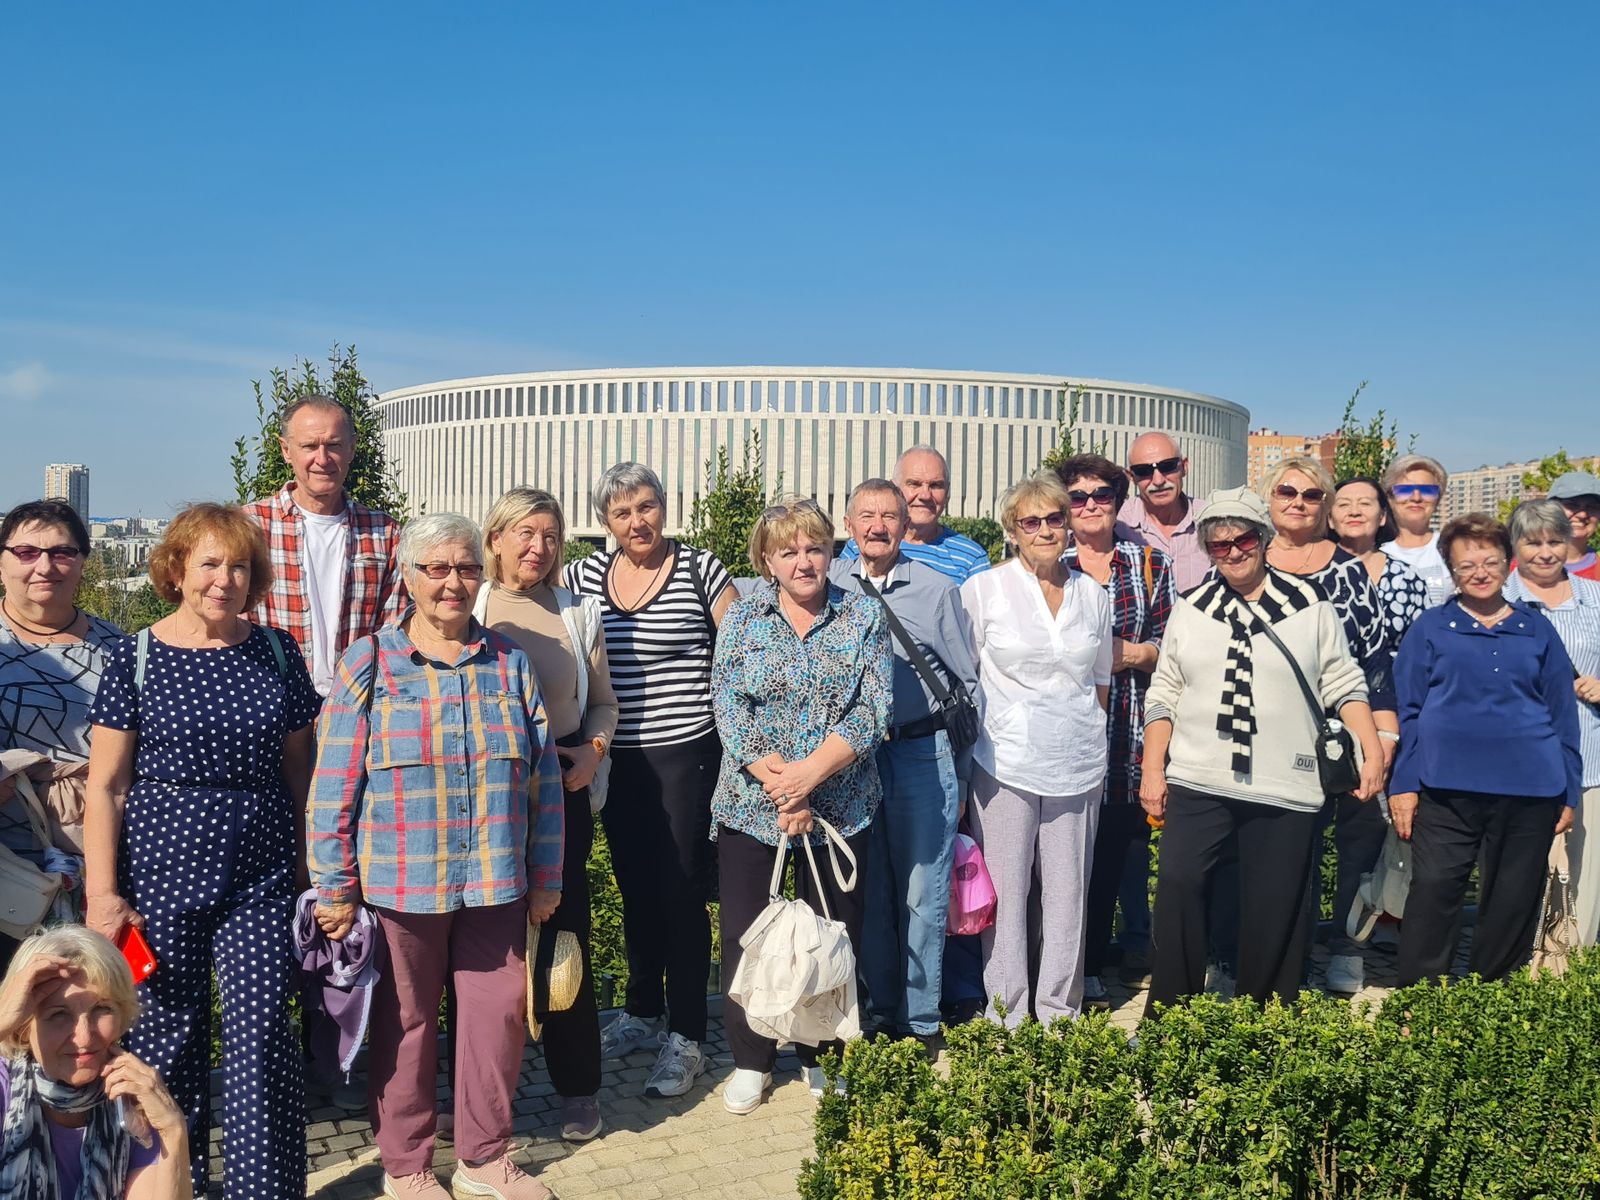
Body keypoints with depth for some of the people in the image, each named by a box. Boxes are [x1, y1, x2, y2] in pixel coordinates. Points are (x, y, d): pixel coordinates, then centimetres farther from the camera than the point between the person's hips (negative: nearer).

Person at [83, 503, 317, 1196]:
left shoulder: (276, 653, 5)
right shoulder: (137, 657, -2)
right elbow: (104, 787, -2)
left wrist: (308, 864, 10)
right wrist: (102, 894, -6)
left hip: (260, 878, 1)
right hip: (164, 874, -1)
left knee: (260, 1032, -2)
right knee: (166, 1035, 7)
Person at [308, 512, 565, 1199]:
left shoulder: (510, 664, 6)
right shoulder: (369, 664, -2)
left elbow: (544, 778, 9)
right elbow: (333, 785, -3)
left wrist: (546, 878, 8)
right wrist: (335, 887, -5)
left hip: (496, 886, 3)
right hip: (399, 885, -3)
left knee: (499, 1011, 9)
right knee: (405, 1021, 10)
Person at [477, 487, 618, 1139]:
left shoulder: (579, 614, 7)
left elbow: (603, 703, 13)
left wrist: (593, 749, -4)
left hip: (561, 788, 1)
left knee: (565, 931, 4)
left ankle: (577, 1087, 19)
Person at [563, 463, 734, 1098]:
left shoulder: (699, 569, -6)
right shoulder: (586, 575, 5)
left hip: (686, 754, -4)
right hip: (618, 759, 5)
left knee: (681, 891, 1)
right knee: (635, 889, 16)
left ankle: (686, 1037, 13)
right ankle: (643, 1011, 34)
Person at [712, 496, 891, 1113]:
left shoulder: (863, 616, 1)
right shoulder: (743, 617, 2)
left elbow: (873, 711, -8)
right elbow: (728, 708, -6)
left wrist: (810, 773, -18)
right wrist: (775, 783, -16)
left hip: (840, 806, 0)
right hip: (751, 804, 0)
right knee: (745, 934, 6)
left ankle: (823, 1057, 29)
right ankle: (751, 1060, 25)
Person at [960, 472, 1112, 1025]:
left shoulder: (1093, 595, 10)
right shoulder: (983, 590, -1)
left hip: (1078, 766, 3)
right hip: (1005, 764, -3)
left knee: (1069, 894, 8)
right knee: (1005, 893, 1)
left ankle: (1059, 1016, 22)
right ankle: (1007, 1018, 13)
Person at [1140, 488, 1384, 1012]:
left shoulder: (1310, 606, 4)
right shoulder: (1190, 611, 8)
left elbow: (1343, 685, 7)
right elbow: (1163, 695, 9)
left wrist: (1373, 753, -2)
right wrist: (1152, 770, 3)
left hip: (1284, 787, -1)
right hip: (1197, 781, 1)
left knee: (1274, 909, 4)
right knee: (1178, 885, -8)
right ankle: (1167, 1017, 4)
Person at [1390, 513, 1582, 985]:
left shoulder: (1537, 631, 11)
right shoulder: (1431, 628, 5)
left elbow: (1563, 715, 13)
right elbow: (1407, 710, 4)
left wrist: (1570, 792, 10)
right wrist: (1402, 784, -2)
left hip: (1529, 788, 2)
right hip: (1447, 786, -2)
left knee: (1514, 902, 8)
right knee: (1433, 891, -7)